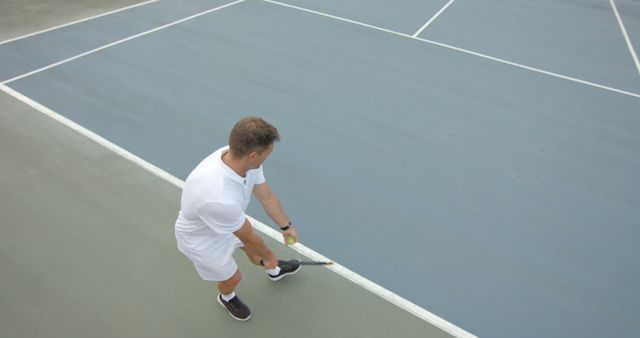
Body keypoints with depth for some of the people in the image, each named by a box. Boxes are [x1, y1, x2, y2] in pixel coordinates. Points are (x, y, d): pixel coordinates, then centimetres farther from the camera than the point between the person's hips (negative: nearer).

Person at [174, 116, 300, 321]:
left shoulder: (240, 157, -27)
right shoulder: (220, 199, -49)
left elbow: (267, 198, -8)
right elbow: (248, 236, -27)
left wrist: (286, 226, 3)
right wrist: (268, 256, -9)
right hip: (201, 239, -6)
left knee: (253, 249, 27)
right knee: (233, 277, 17)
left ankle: (274, 271, 61)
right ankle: (227, 298, 55)